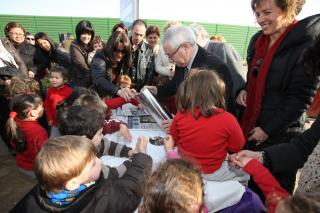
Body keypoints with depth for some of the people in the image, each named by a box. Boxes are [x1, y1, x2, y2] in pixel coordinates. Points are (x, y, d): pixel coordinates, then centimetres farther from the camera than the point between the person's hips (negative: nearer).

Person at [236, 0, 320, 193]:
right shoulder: (257, 40, 7)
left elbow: (300, 97, -15)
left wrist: (268, 129, -16)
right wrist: (244, 91, -3)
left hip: (280, 135, -6)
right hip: (249, 130, 6)